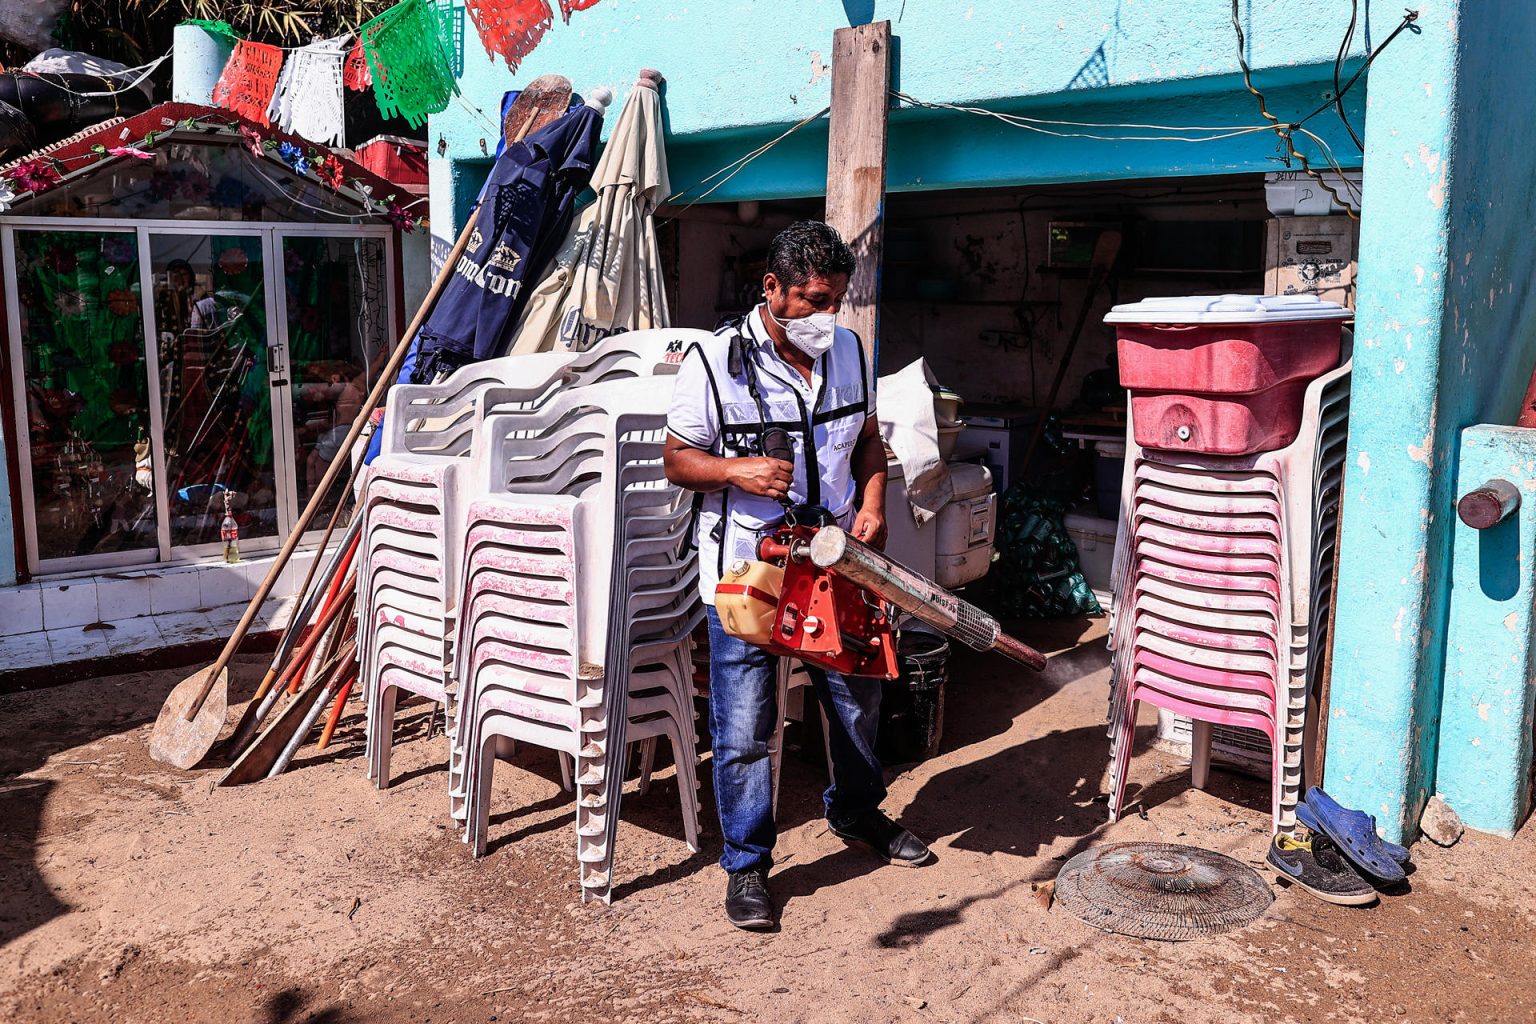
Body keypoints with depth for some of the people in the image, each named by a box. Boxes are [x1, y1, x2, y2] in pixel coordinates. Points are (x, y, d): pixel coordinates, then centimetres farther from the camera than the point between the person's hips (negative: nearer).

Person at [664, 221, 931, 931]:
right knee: (743, 731, 0)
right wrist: (738, 470, -24)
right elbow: (678, 460, -6)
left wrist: (872, 501, -2)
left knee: (857, 699, 19)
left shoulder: (850, 353, 4)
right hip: (745, 573, -5)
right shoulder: (715, 363, -12)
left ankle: (856, 813, 45)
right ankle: (746, 865, 18)